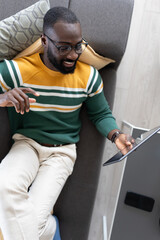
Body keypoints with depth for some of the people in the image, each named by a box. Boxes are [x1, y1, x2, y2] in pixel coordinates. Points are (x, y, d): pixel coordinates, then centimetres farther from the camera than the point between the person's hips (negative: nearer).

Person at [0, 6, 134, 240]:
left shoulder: (89, 76, -3)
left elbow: (101, 114, 8)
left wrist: (116, 135, -13)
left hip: (62, 152, 0)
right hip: (26, 143, 0)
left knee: (33, 219, -18)